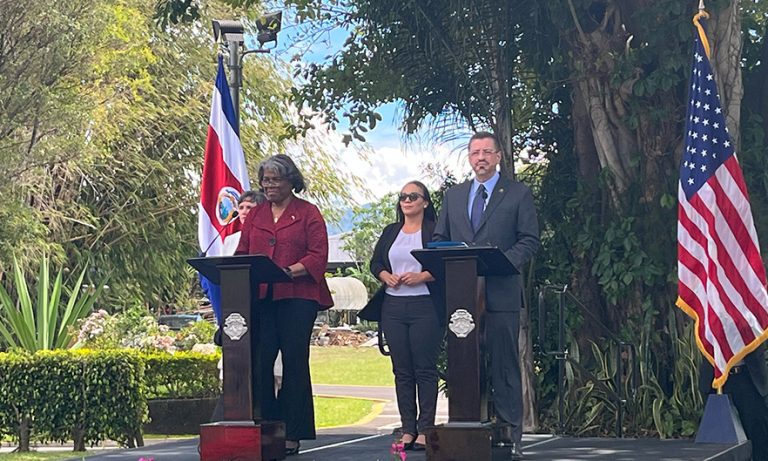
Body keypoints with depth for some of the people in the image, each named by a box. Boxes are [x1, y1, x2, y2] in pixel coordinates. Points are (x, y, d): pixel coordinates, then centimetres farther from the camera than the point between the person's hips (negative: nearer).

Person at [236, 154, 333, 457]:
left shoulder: (308, 213, 4)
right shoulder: (255, 215, 18)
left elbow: (318, 256, -5)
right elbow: (242, 252, 17)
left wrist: (289, 271, -19)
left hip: (297, 298, -4)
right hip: (260, 297, 4)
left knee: (294, 363, -2)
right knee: (259, 362, -4)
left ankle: (292, 435, 3)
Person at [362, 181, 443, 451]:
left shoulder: (434, 231, 0)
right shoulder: (390, 232, 17)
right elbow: (375, 262, 15)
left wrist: (422, 276, -18)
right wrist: (386, 276, -4)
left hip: (424, 305, -5)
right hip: (393, 305, 5)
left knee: (425, 369, -4)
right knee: (401, 370, 5)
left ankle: (425, 430, -2)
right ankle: (408, 429, 8)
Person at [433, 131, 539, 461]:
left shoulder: (518, 194, 5)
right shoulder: (453, 195, 17)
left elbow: (530, 240, 0)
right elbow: (439, 239, 17)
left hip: (500, 292, -4)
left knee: (504, 365, -2)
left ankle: (510, 433, 1)